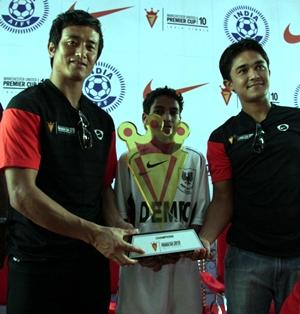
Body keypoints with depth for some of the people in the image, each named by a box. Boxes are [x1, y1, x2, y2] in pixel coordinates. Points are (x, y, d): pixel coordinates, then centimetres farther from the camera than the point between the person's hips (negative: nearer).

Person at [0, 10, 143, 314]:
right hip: (38, 263, -5)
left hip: (94, 260, 6)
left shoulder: (102, 120, 8)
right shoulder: (25, 108, -10)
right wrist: (95, 233, -22)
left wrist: (115, 226, -8)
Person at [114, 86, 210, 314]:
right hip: (140, 264, -1)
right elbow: (121, 216, 2)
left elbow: (200, 215, 5)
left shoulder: (195, 161, 6)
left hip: (182, 263, 1)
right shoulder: (129, 160, 2)